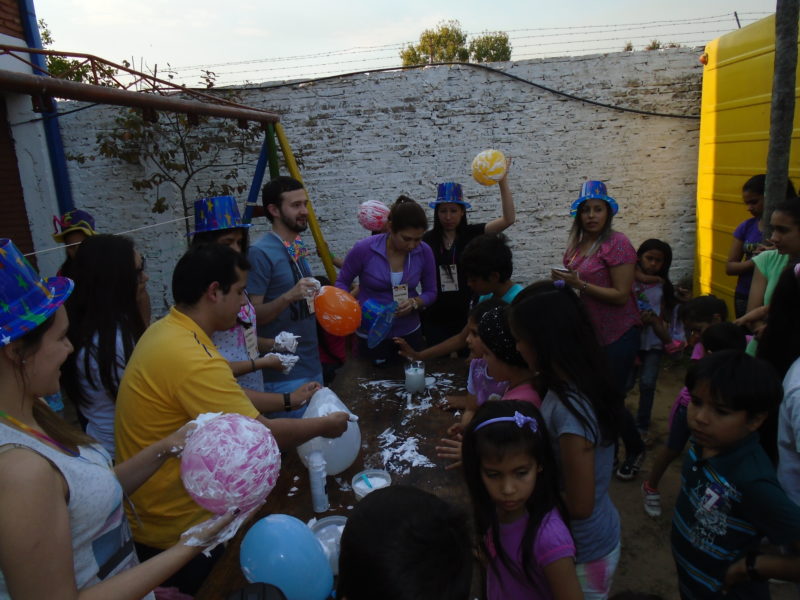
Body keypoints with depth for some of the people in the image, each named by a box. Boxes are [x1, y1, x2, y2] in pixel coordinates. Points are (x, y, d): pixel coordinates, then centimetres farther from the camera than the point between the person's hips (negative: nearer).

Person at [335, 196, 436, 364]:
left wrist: (414, 303, -19)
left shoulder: (424, 252, -11)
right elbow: (342, 282, -4)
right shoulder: (364, 249, -19)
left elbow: (431, 293, 1)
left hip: (409, 334, 3)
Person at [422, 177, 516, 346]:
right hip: (434, 319, 1)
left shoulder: (472, 233, -5)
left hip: (466, 316, 0)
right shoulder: (427, 239, -2)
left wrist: (503, 181, -25)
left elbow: (508, 219, -17)